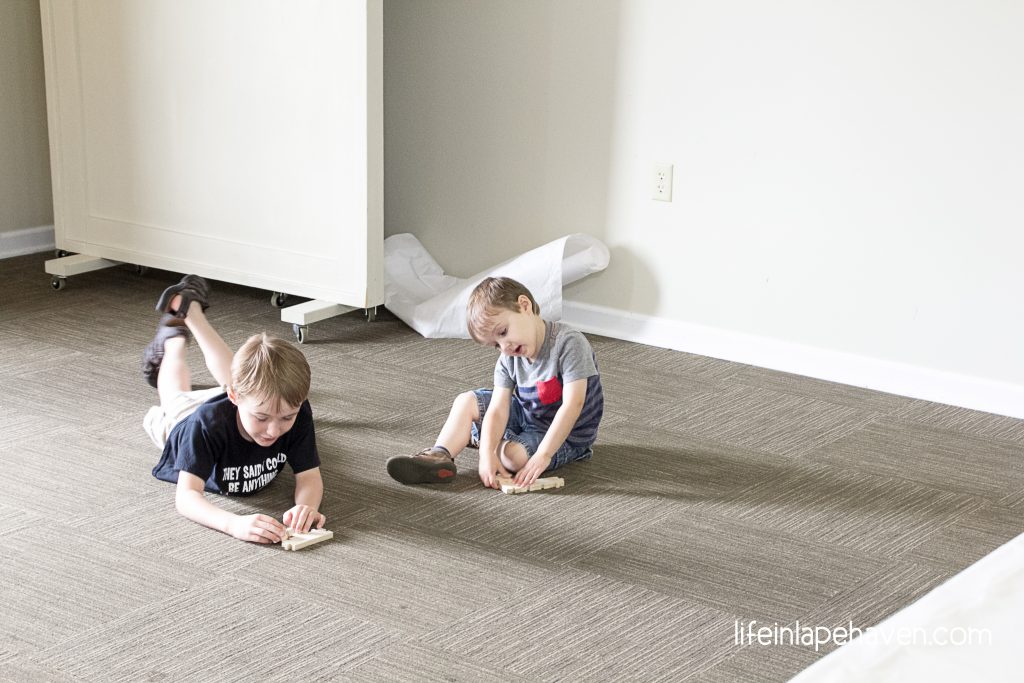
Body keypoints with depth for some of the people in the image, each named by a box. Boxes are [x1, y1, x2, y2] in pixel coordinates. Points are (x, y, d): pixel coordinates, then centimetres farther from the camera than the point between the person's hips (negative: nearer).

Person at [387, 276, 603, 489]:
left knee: (514, 456, -31)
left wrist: (543, 455, -38)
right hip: (525, 416, 7)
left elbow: (573, 404, -33)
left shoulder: (569, 343, -27)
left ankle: (474, 438, -3)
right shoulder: (508, 360, -6)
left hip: (565, 436, -7)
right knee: (466, 401, 2)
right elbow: (498, 410, -15)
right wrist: (487, 453, -33)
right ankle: (439, 455, -16)